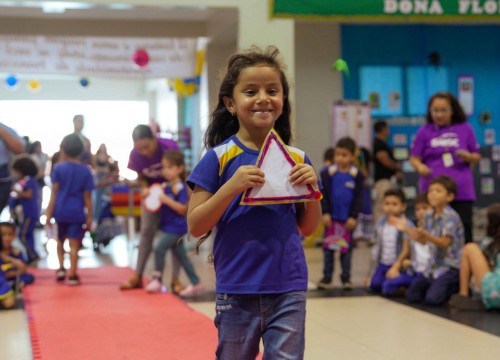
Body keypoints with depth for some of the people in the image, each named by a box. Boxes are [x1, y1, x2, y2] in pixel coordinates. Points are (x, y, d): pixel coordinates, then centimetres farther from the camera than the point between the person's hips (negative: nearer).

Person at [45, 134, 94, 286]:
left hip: (60, 210, 1)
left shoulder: (59, 168, -3)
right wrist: (89, 217, 4)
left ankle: (61, 268, 12)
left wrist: (49, 213, -2)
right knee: (74, 244, 1)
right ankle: (72, 275, 0)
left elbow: (54, 193, -5)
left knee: (60, 240, 21)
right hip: (77, 212, -1)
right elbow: (87, 196, -1)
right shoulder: (86, 171, 0)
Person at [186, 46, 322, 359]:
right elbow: (196, 226, -8)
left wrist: (313, 188, -6)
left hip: (289, 289, 2)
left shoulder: (296, 159, 4)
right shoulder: (219, 158, -5)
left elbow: (308, 228, 12)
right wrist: (232, 186, -20)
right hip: (237, 290, -1)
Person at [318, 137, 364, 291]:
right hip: (331, 216, 0)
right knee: (328, 247, 4)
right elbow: (324, 195, -1)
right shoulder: (328, 172, -3)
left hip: (348, 218, 0)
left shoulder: (356, 175, -3)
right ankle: (327, 277, 11)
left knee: (346, 248, 7)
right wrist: (325, 213, -8)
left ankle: (346, 278, 15)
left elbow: (358, 198, -1)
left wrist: (353, 217, -6)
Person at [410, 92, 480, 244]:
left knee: (464, 231, -3)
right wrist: (420, 166, -14)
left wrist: (468, 157, -9)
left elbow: (476, 156, 14)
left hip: (461, 191, 0)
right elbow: (414, 158, 8)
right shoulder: (424, 131, 8)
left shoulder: (465, 129, 9)